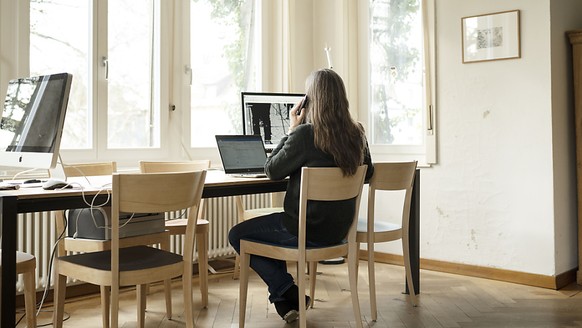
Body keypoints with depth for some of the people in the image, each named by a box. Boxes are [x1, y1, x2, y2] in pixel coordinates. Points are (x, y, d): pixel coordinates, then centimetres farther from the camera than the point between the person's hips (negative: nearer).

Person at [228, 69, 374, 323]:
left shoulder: (304, 134, -22)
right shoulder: (356, 134, -1)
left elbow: (271, 171, -9)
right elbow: (367, 174, 16)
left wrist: (292, 129, -4)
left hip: (307, 230, -7)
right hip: (339, 230, 8)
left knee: (237, 235, 13)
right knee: (274, 223, 33)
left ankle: (288, 294, 10)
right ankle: (286, 298, 33)